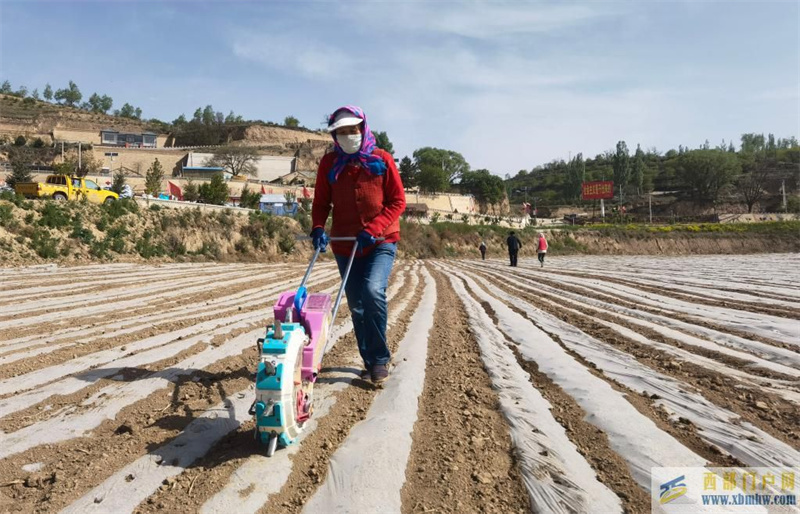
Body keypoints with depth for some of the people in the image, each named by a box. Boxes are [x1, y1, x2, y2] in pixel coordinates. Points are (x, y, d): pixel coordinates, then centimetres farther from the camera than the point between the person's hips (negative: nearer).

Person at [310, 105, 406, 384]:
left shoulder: (381, 159, -4)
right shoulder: (329, 163, 2)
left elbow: (397, 201, -6)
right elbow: (321, 202, 6)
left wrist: (373, 229, -17)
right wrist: (318, 228, -14)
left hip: (381, 241, -3)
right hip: (345, 244, 3)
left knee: (373, 291, -24)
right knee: (356, 305, 9)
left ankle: (380, 358, -4)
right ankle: (370, 361, 26)